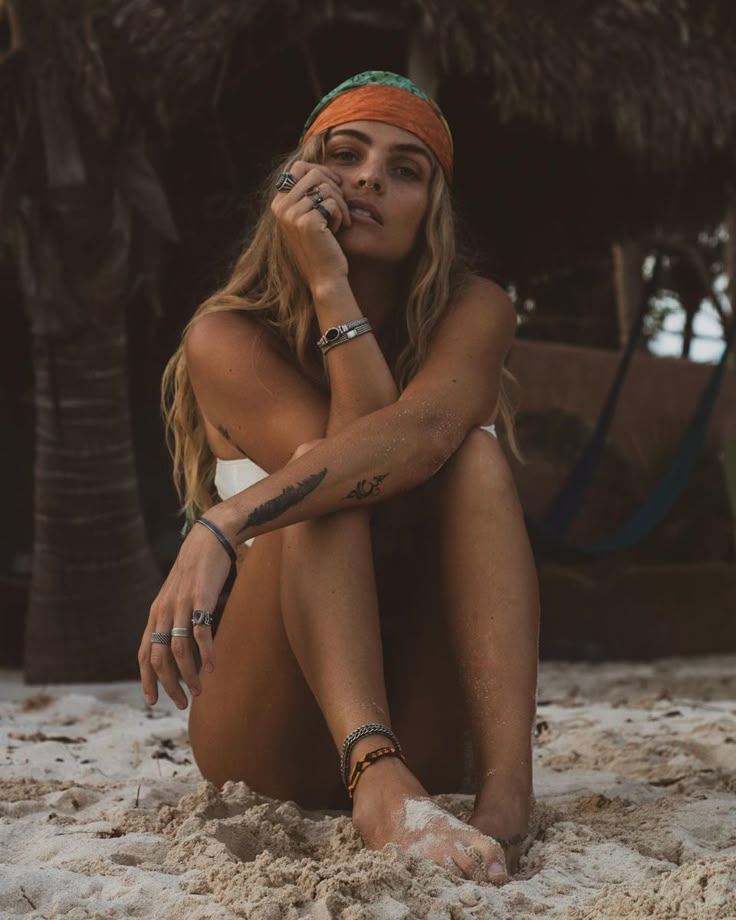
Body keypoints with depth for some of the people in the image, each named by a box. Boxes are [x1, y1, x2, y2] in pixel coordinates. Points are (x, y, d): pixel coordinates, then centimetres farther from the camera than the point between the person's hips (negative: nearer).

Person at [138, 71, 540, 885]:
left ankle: (507, 787, -40)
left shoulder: (472, 312, -3)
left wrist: (222, 527, -40)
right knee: (325, 491, -26)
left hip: (420, 718, 1)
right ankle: (379, 784, -50)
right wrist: (331, 289, -24)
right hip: (273, 738, -1)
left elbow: (420, 431, -28)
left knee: (475, 453, -21)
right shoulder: (227, 339, -6)